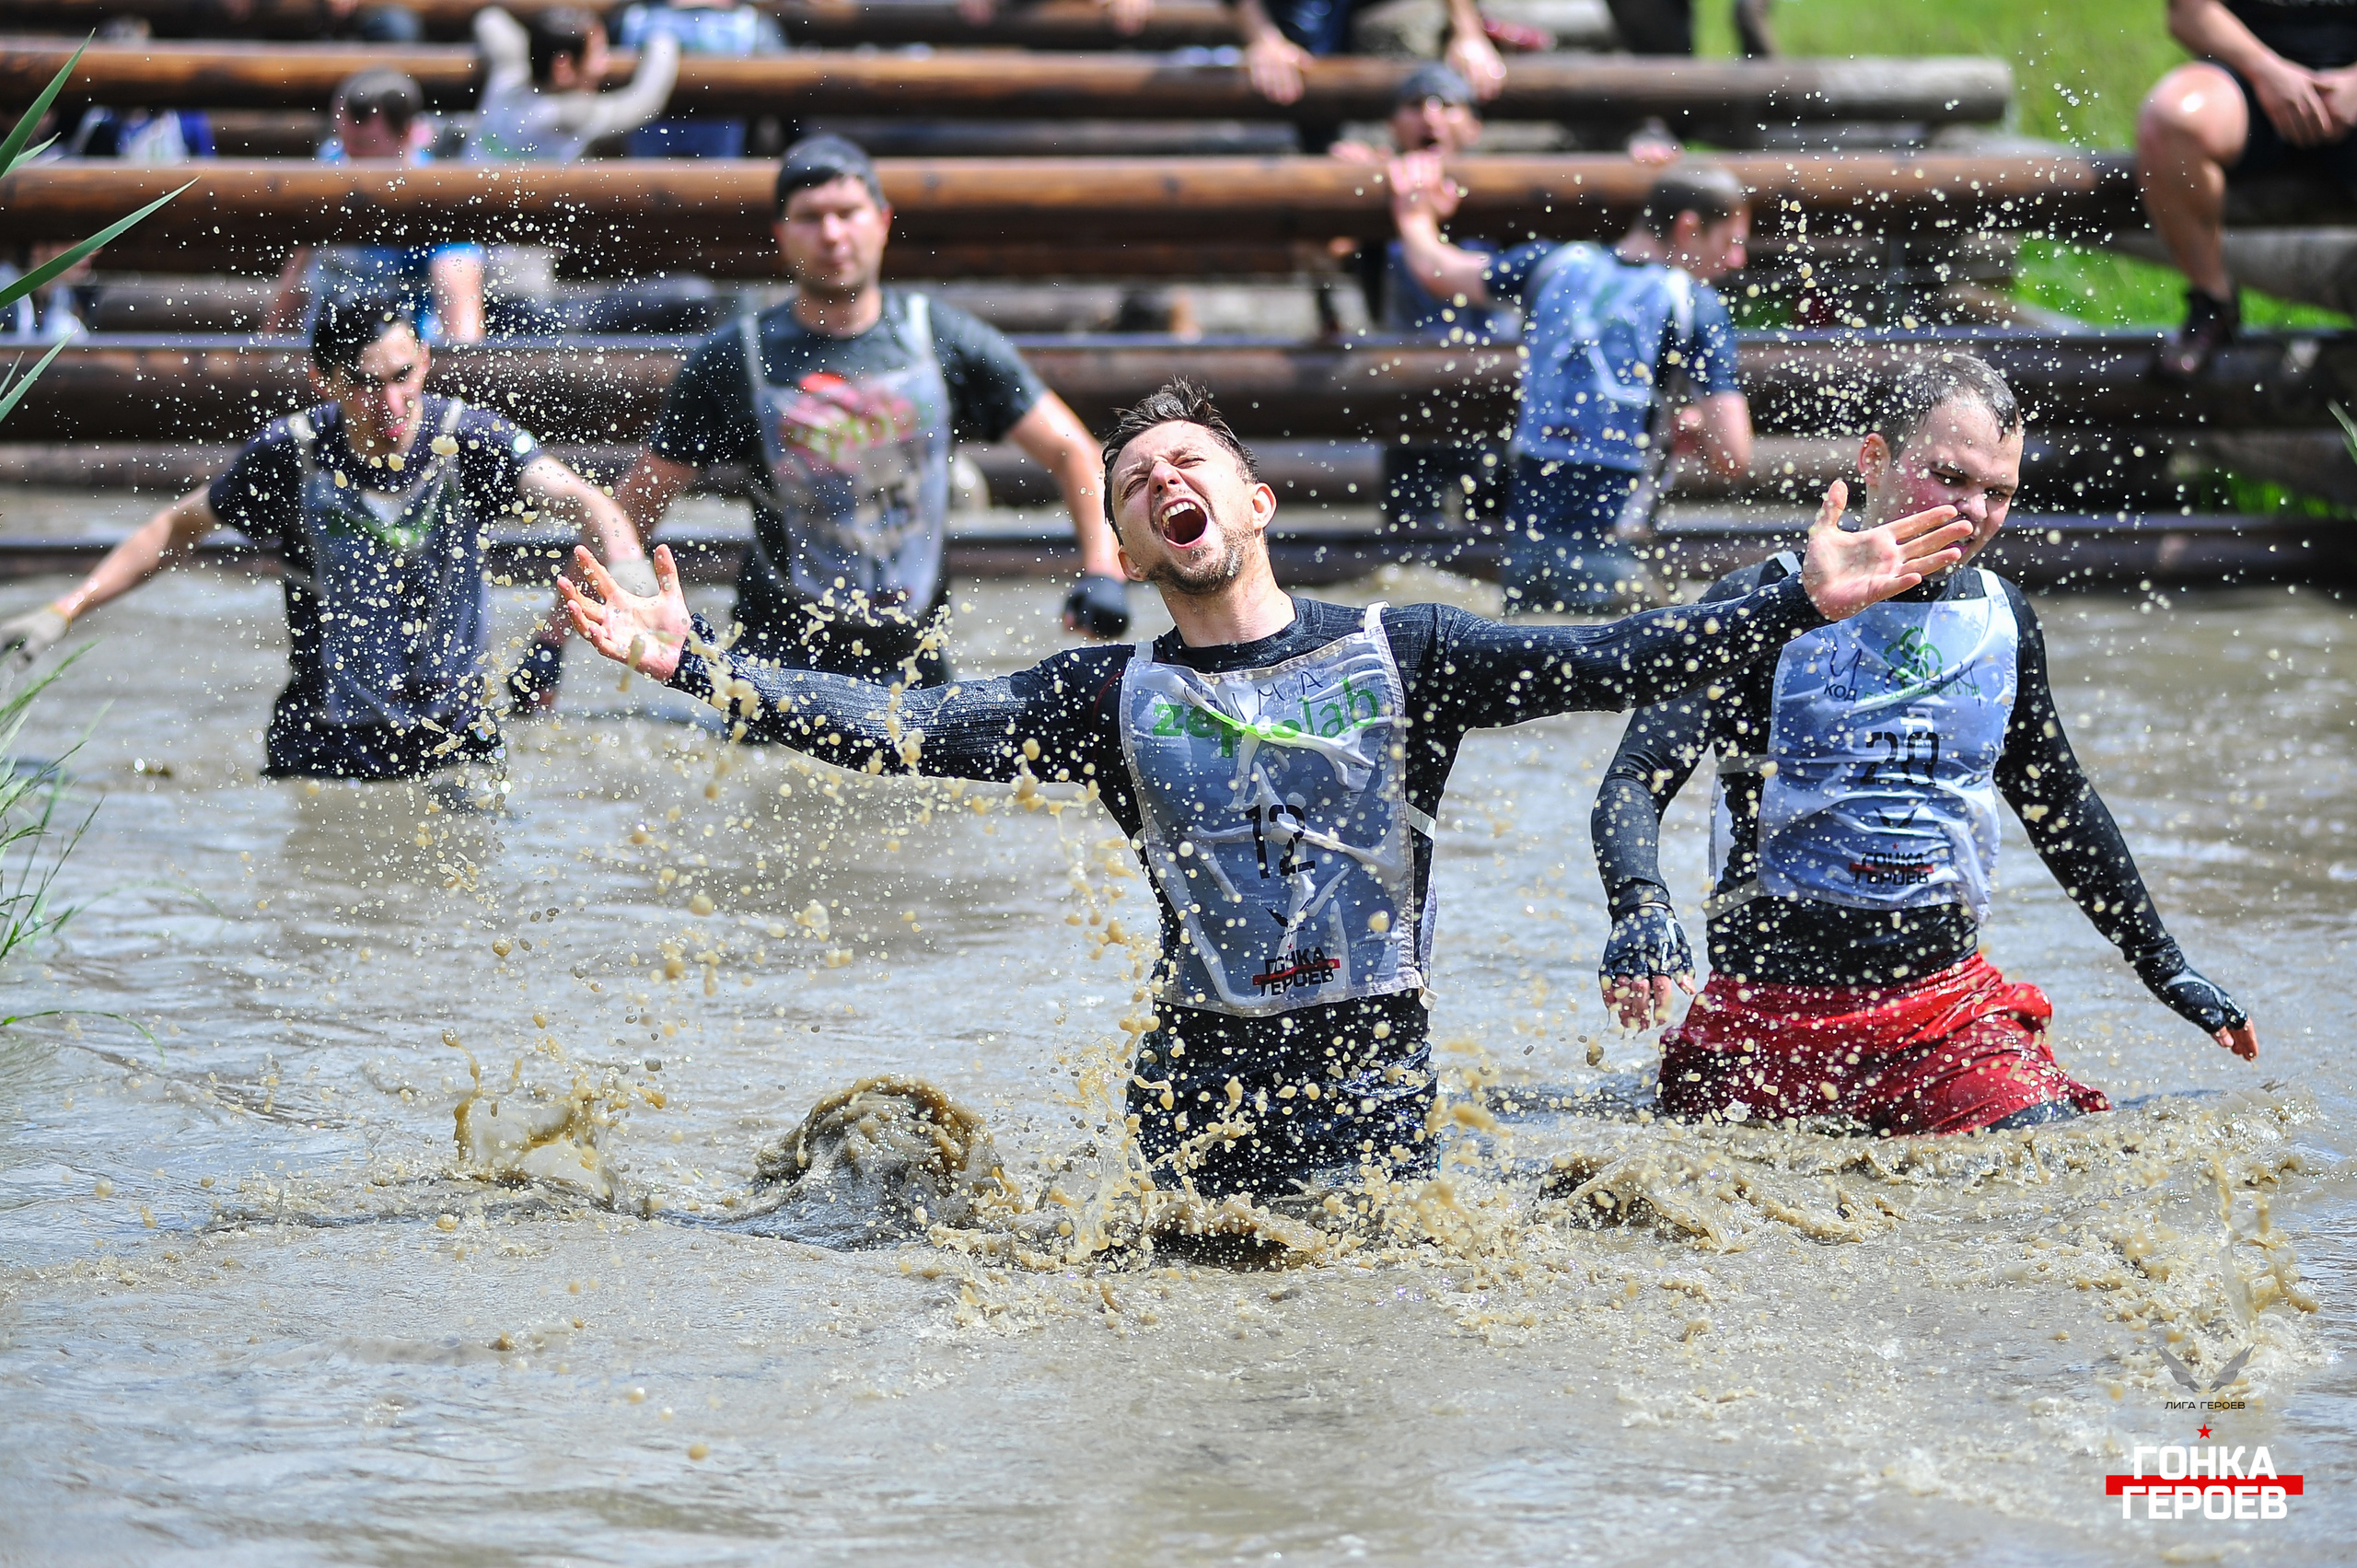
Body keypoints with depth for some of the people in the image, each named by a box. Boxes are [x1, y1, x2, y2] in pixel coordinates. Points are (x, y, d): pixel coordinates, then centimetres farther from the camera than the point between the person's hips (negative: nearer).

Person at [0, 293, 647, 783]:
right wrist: (64, 612, -1)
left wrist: (628, 569, -44)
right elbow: (177, 527, 6)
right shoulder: (291, 452, -9)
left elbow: (579, 501, -21)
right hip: (323, 745, -1)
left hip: (453, 738, 1)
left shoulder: (467, 438, -10)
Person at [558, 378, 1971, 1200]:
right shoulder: (1113, 696, 5)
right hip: (1203, 1068, 1)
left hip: (1373, 1066, -1)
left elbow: (1607, 665, -4)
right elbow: (905, 729, 0)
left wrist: (1804, 603, -14)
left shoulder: (1399, 652, 2)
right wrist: (692, 664, -8)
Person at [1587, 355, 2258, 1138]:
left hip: (1949, 1006, 3)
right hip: (1772, 1010, -3)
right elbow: (1635, 780, -11)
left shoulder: (2001, 620, 10)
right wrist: (1641, 911, -32)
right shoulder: (1765, 604, -5)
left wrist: (2168, 971, 27)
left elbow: (2060, 808, 24)